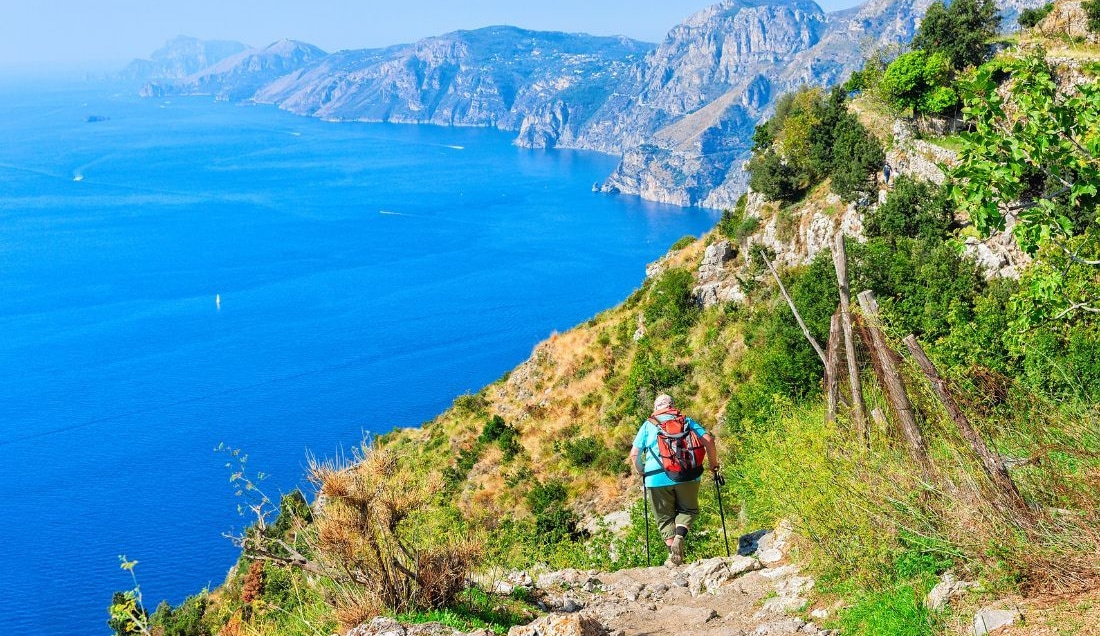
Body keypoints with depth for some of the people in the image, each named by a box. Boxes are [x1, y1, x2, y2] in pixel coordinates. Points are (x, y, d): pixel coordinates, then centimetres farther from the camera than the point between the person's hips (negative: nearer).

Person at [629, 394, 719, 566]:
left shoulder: (648, 425, 14)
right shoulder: (686, 421, 16)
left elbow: (634, 454, 7)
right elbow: (708, 440, 4)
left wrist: (642, 472, 24)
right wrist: (714, 466, 13)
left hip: (656, 477, 0)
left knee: (665, 518, 12)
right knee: (688, 510, 19)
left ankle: (674, 556, 0)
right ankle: (679, 537, -10)